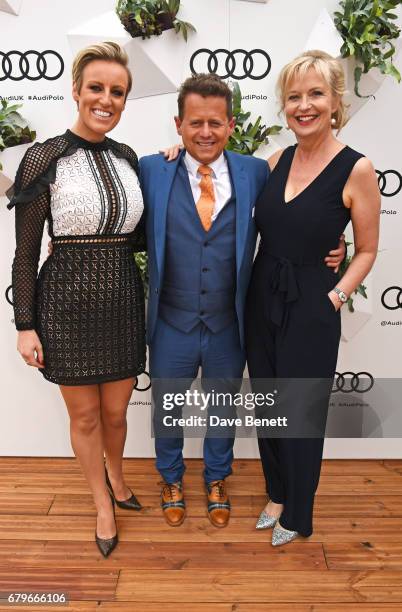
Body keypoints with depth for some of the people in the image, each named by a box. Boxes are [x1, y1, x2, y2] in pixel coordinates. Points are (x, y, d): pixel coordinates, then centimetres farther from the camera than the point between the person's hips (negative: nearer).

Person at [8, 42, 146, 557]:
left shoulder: (127, 158, 6)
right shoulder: (45, 158, -8)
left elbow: (137, 238, 11)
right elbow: (25, 253, -6)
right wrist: (25, 325, -8)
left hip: (123, 298, 4)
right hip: (68, 301, -4)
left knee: (116, 411, 17)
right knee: (85, 416, 12)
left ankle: (115, 476, 48)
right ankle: (103, 504, 37)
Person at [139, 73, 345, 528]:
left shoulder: (254, 172, -5)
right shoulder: (151, 170, -7)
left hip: (228, 328, 1)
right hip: (171, 326, 0)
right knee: (167, 410, 20)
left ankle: (216, 479, 50)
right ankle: (171, 478, 50)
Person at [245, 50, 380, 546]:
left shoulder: (356, 169, -11)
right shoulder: (277, 161, 3)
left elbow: (366, 250, -3)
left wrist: (335, 297, -14)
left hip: (310, 309, -5)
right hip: (262, 300, 5)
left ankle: (297, 514, 36)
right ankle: (276, 493, 42)